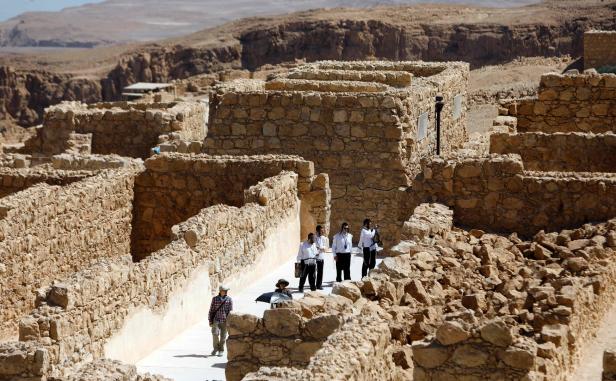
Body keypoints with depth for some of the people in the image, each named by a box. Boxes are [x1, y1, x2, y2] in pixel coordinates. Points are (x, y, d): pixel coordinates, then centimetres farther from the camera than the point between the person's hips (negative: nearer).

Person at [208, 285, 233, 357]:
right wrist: (210, 320, 4)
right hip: (216, 320, 0)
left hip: (224, 321, 0)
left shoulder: (229, 299, 0)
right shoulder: (215, 299, 2)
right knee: (215, 333, -16)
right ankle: (216, 348, 6)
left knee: (223, 336, 3)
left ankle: (221, 350, 16)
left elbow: (230, 311, -1)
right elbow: (211, 310, 6)